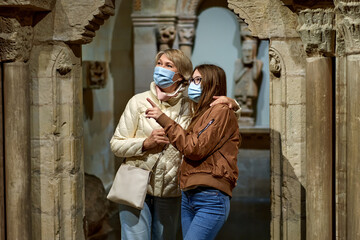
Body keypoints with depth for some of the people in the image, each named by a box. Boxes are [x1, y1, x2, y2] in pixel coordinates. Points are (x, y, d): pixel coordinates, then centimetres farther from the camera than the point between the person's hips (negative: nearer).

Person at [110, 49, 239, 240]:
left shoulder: (189, 107, 3)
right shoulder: (139, 102, -2)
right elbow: (116, 145, 1)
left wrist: (232, 103, -4)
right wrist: (146, 143, -17)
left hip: (170, 193, 2)